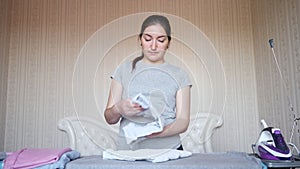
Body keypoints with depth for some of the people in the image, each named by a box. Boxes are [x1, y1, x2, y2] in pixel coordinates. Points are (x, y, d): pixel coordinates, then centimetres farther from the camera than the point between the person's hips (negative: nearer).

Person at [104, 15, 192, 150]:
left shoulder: (179, 75, 10)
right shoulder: (124, 69, 10)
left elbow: (183, 121, 3)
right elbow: (110, 119, 9)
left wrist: (162, 131, -17)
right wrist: (118, 109, -14)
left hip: (168, 149, 0)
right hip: (128, 149, 1)